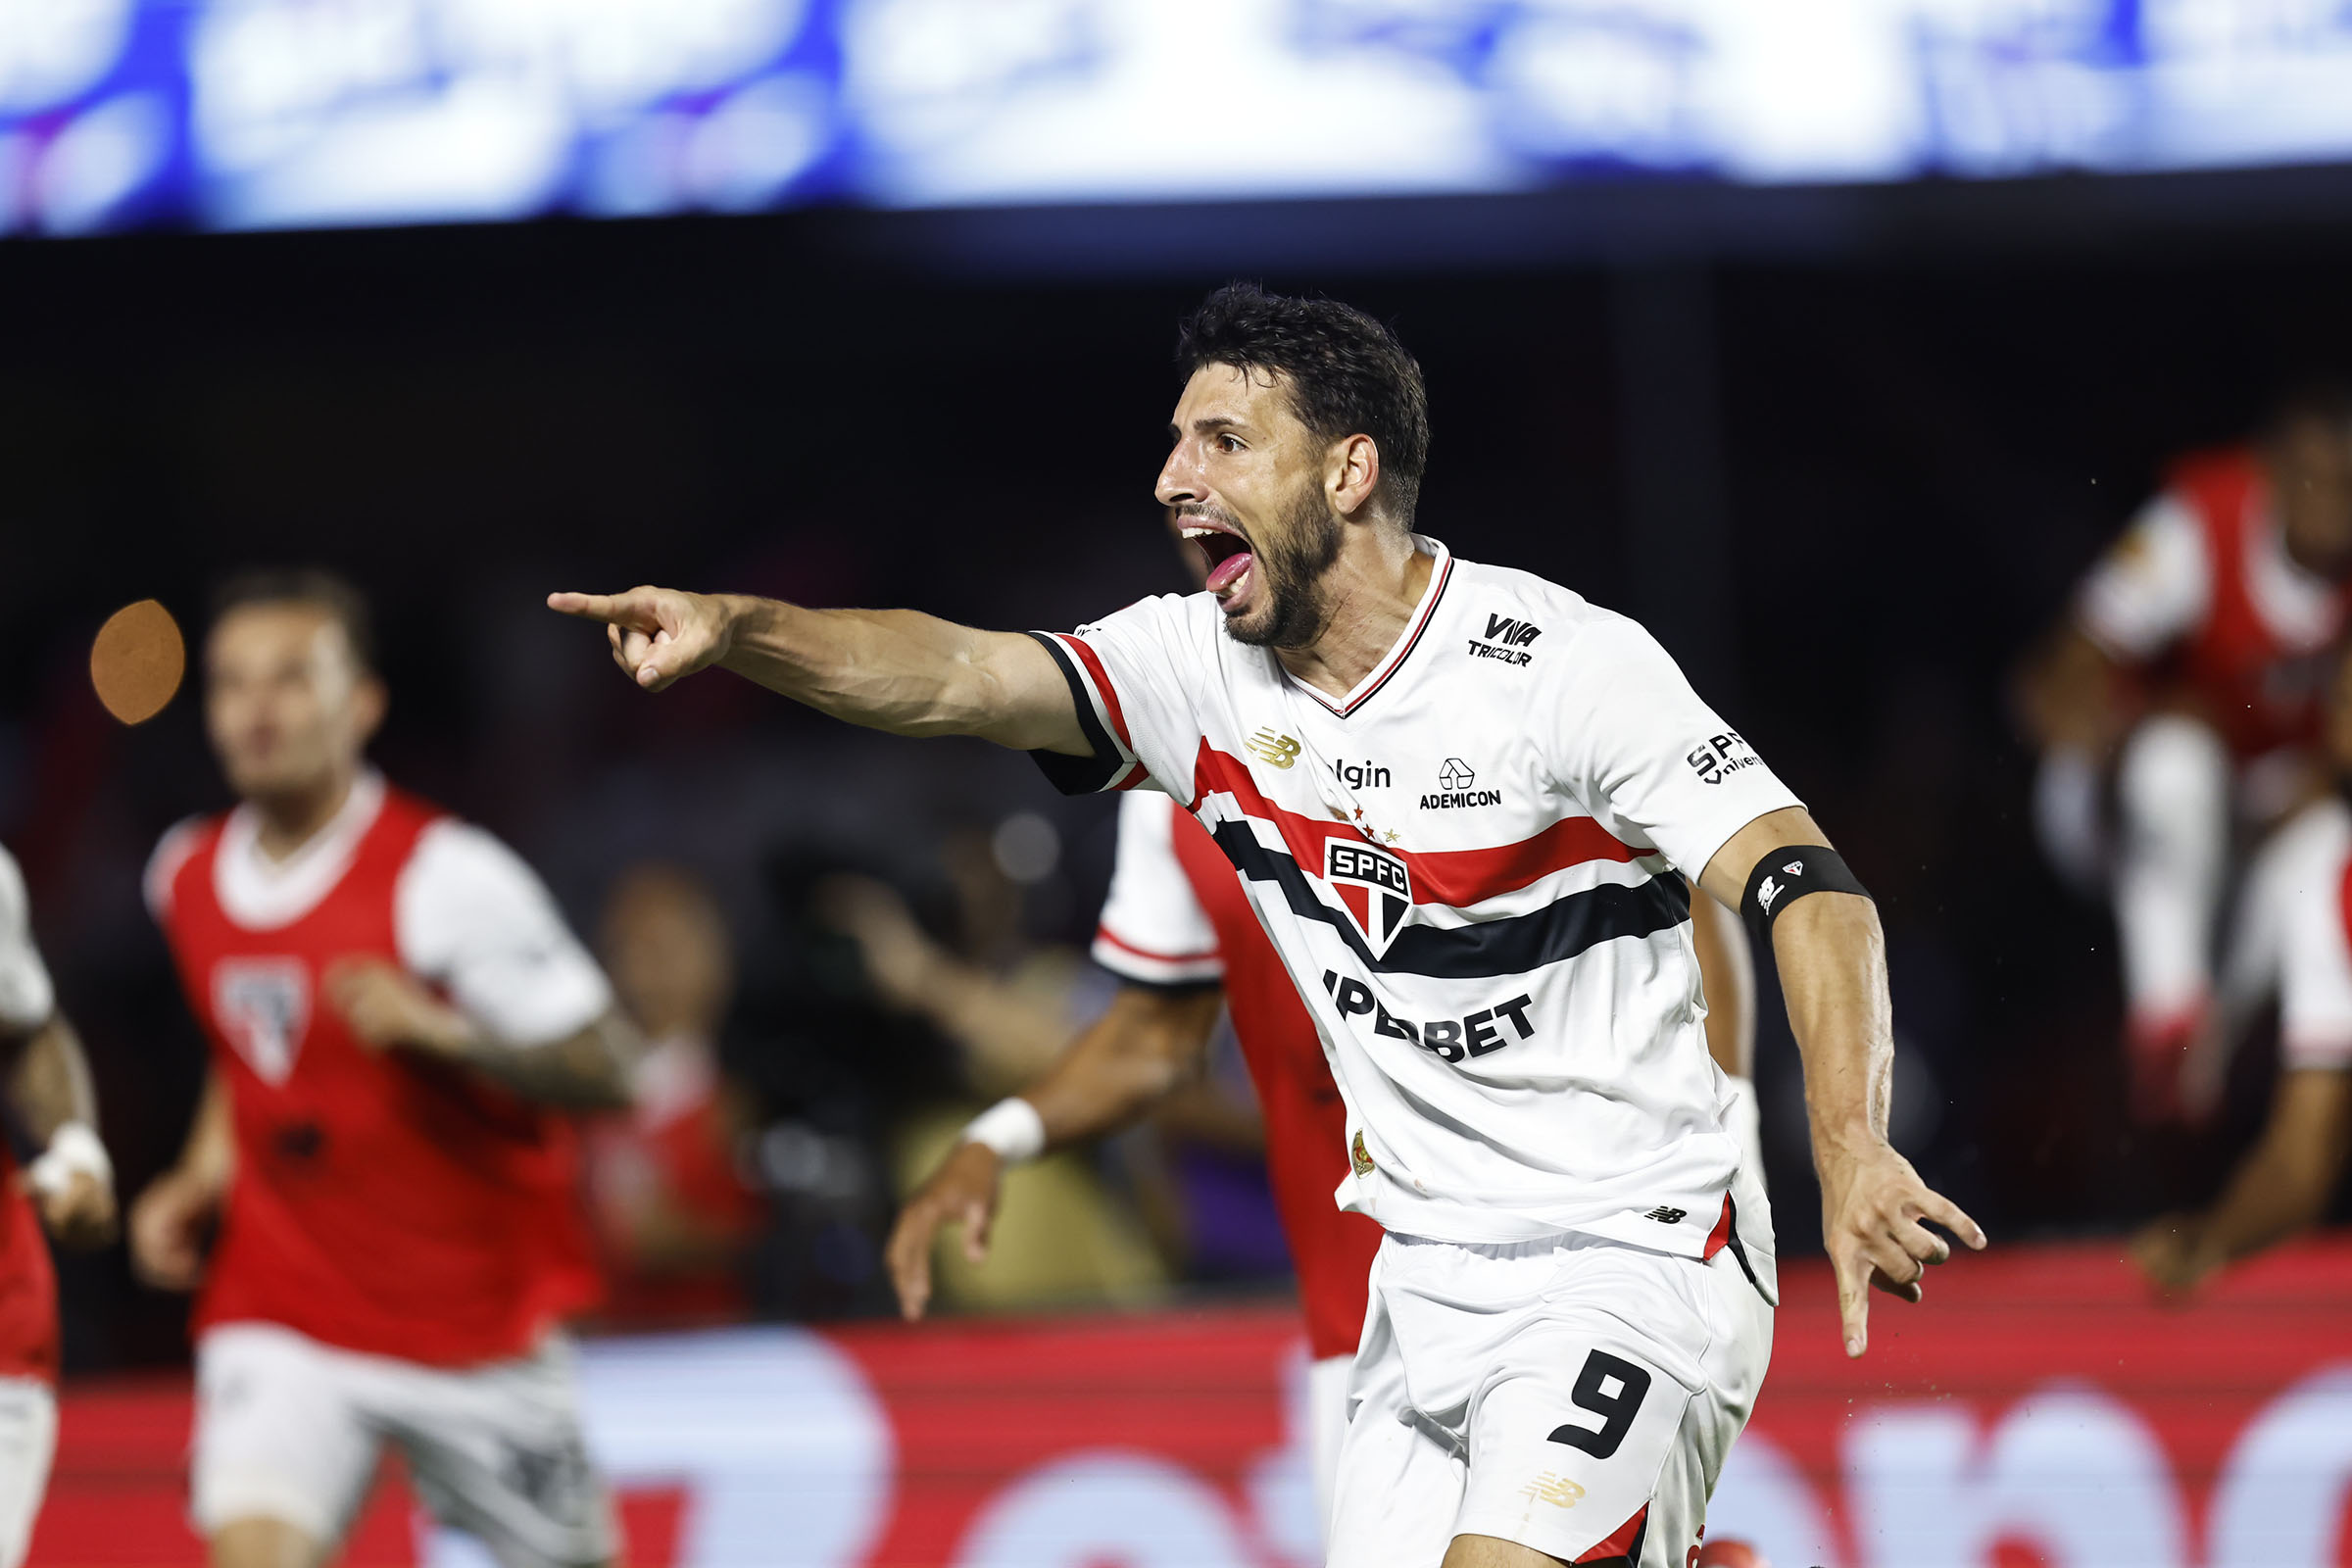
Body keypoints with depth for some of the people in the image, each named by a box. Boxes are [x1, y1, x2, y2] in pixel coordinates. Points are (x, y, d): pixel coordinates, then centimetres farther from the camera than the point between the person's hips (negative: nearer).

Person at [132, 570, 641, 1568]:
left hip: (479, 1319, -3)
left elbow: (607, 1070, -15)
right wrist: (202, 1175, 7)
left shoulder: (447, 877, -16)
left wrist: (442, 1033, -30)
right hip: (284, 1320, 3)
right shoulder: (187, 878, 3)